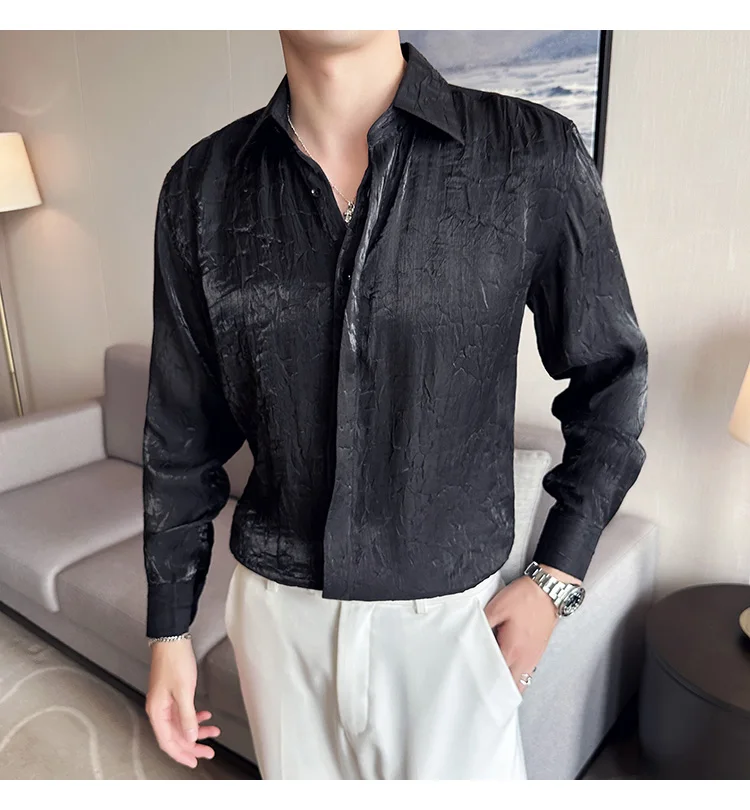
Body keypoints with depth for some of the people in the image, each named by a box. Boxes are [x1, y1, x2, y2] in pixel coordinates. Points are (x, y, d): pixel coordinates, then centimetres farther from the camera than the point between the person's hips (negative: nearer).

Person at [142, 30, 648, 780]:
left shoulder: (534, 156, -13)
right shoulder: (203, 185, -6)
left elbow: (610, 375, -1)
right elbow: (182, 429, 1)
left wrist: (556, 579, -4)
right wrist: (168, 627, 7)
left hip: (451, 611, -2)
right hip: (278, 605, 3)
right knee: (300, 779, 23)